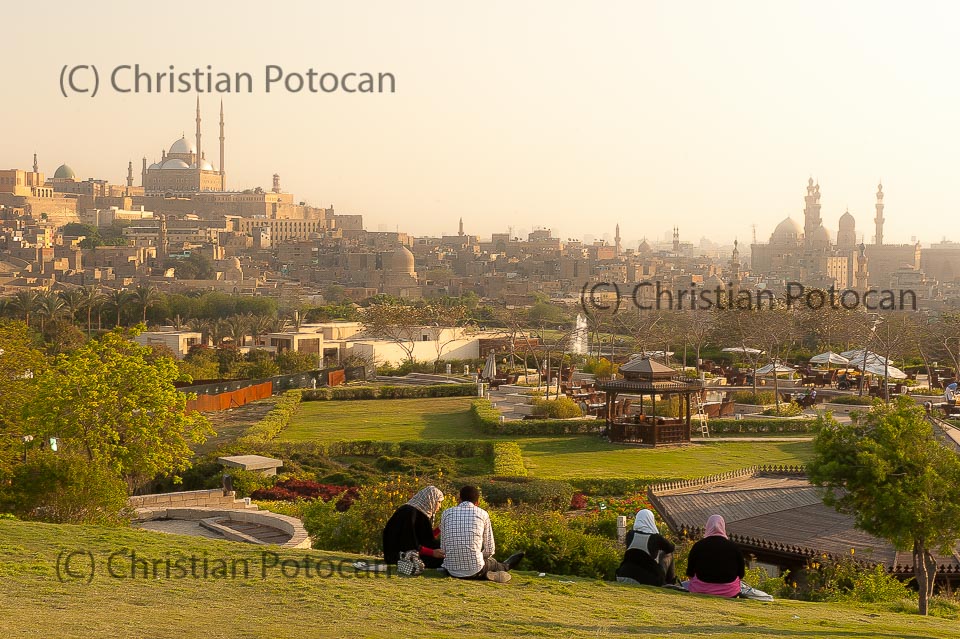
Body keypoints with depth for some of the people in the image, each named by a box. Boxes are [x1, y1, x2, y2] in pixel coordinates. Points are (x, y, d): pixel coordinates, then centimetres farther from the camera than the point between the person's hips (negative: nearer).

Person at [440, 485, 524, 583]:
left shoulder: (447, 513, 5)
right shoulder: (482, 514, 1)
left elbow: (443, 548, 8)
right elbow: (489, 550, 5)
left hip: (451, 570, 2)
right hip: (474, 571, -2)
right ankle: (505, 566, 59)